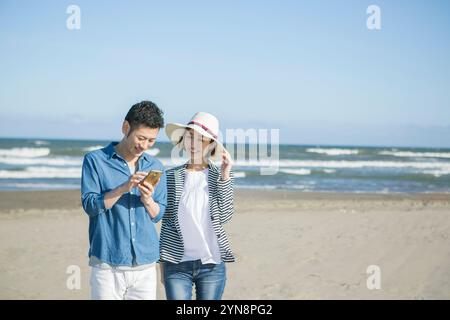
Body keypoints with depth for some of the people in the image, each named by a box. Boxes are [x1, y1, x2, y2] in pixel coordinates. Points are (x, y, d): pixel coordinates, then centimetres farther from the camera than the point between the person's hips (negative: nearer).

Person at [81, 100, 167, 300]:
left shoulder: (155, 167, 10)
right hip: (107, 265, -3)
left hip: (146, 266, 3)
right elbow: (90, 205, -7)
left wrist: (147, 199, -11)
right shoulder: (95, 160, 0)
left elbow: (159, 215, 10)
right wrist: (124, 188, -19)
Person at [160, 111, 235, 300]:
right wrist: (162, 262, 6)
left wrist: (225, 176, -11)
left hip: (212, 264, 0)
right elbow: (166, 222, 5)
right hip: (177, 263, 0)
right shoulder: (171, 177, 1)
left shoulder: (219, 176, 3)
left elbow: (225, 216, -8)